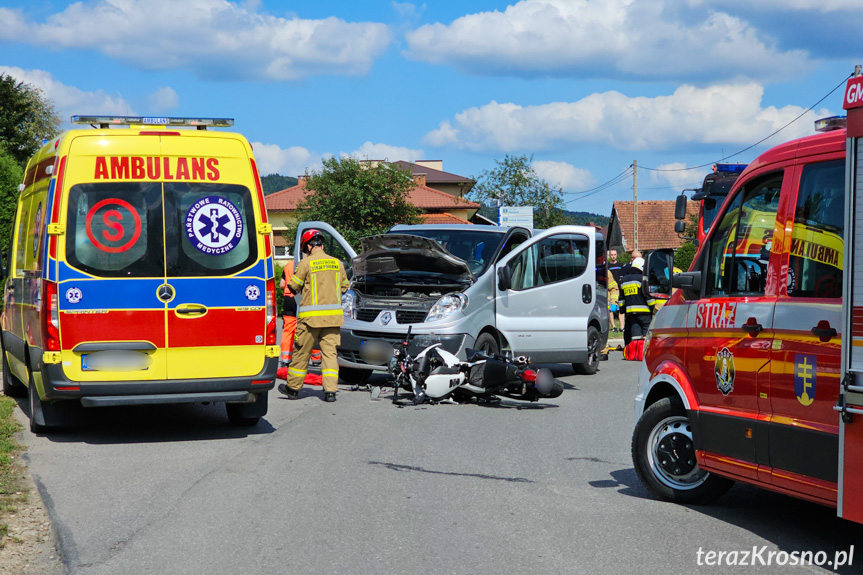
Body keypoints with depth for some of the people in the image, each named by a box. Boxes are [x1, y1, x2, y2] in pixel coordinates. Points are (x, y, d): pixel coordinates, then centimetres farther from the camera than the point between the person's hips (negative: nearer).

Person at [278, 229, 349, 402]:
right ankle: (330, 390, -2)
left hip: (311, 316, -4)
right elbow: (344, 287, 17)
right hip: (333, 316, 4)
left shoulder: (306, 263, -8)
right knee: (330, 352, 5)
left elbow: (293, 287, -2)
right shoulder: (337, 263, 7)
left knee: (302, 352, 7)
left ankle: (293, 387, 18)